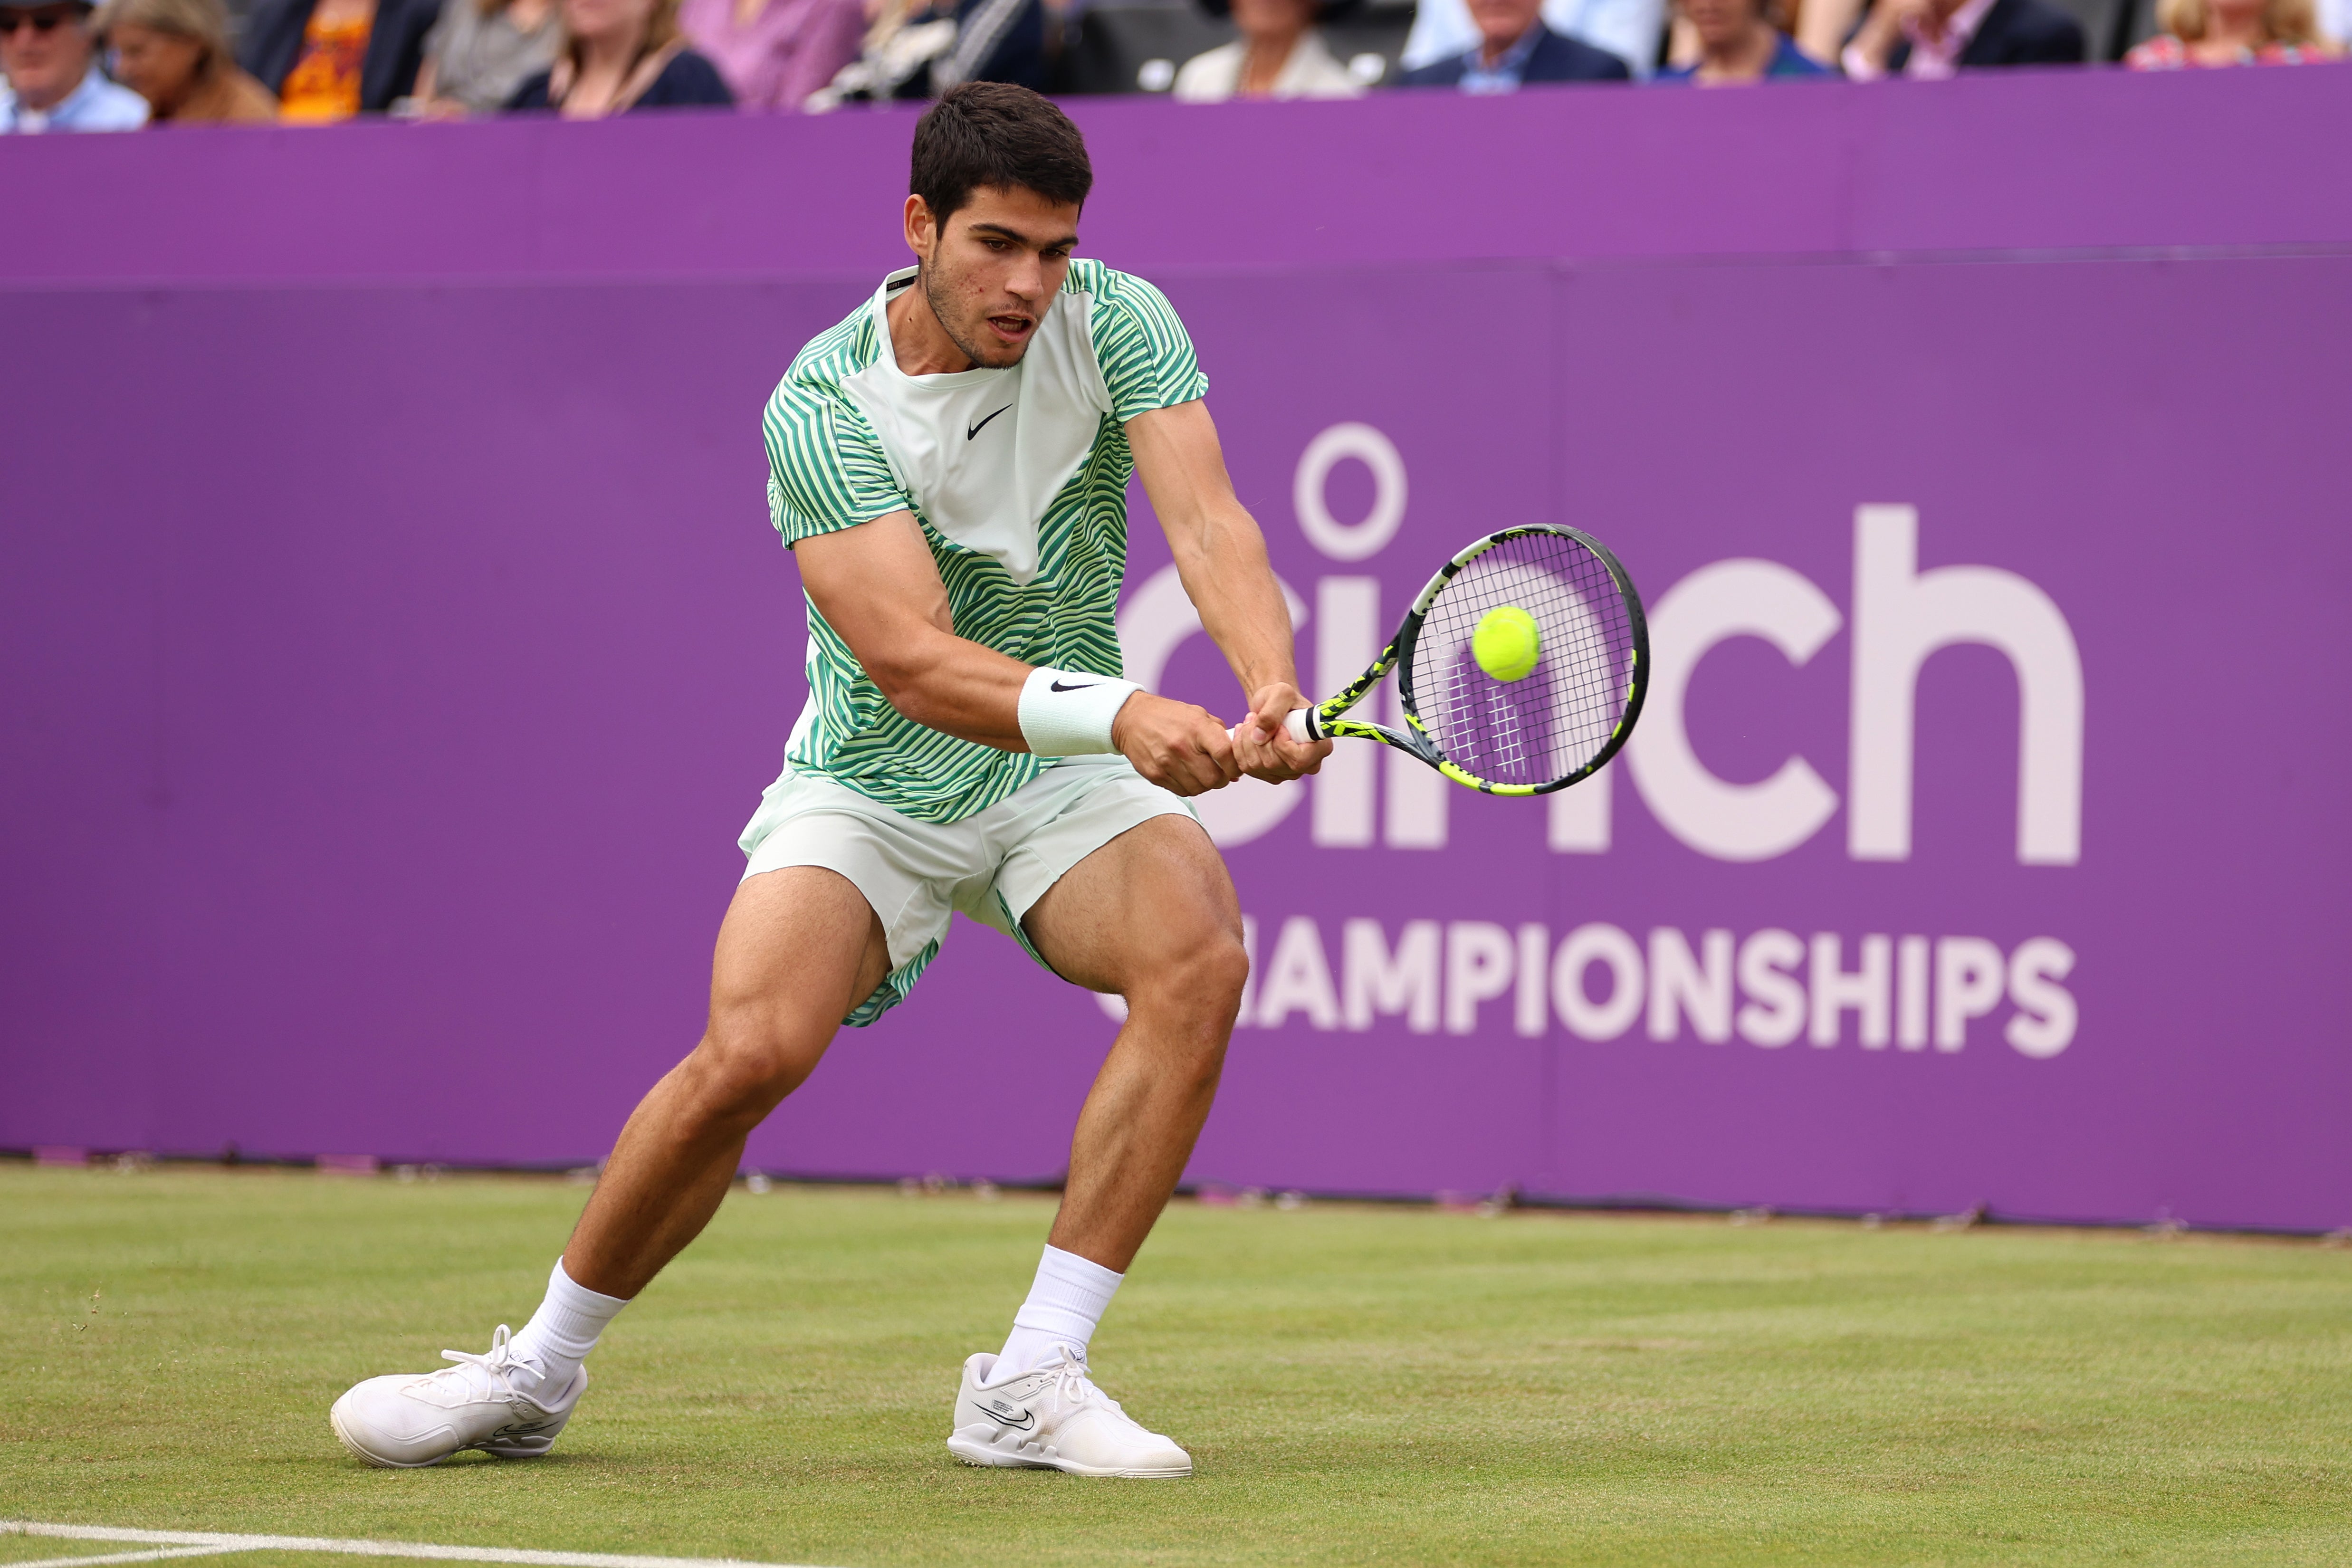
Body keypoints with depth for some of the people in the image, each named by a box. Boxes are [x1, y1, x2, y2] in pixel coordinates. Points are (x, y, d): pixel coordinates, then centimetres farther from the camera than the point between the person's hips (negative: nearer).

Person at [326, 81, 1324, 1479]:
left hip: (1068, 782, 2)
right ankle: (537, 1372, 1)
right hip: (872, 787, -2)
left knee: (1201, 953, -28)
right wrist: (1119, 712, -44)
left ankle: (1030, 1385, -20)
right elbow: (913, 665, -28)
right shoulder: (822, 404, -19)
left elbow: (1210, 525, -23)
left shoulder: (1118, 325, -11)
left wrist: (1271, 688, -44)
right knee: (752, 1050, -25)